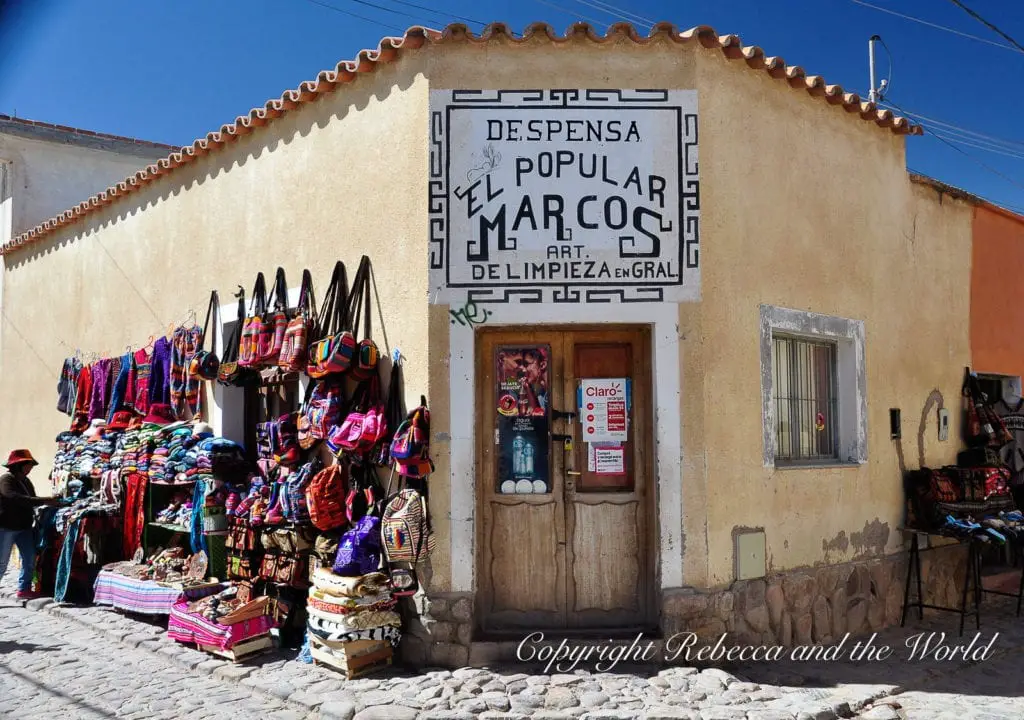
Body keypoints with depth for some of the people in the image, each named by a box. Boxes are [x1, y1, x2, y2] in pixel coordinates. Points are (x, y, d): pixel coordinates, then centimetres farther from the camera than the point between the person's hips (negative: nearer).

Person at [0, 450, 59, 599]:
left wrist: (50, 502, -4)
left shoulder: (25, 481, 10)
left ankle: (24, 589, 16)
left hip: (24, 527, 8)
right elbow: (17, 499, -30)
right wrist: (44, 501, -34)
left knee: (30, 559, 6)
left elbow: (30, 500, 14)